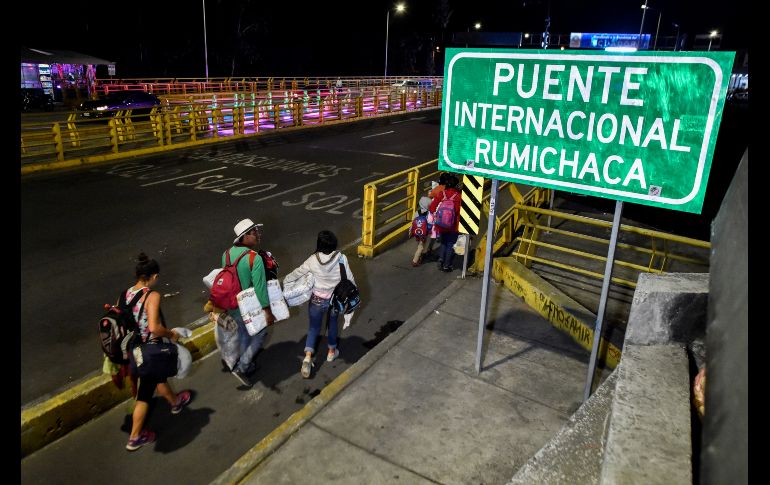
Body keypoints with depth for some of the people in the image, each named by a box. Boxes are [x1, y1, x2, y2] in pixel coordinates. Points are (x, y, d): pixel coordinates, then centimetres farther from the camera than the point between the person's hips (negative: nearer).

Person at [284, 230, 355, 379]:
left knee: (314, 327, 13)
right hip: (335, 298, 1)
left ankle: (308, 357, -2)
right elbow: (350, 279, -10)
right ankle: (331, 352, 41)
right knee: (332, 323, 25)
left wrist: (285, 280, 17)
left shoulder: (313, 260, -16)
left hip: (317, 300, -1)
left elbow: (297, 273, -2)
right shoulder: (341, 258, -17)